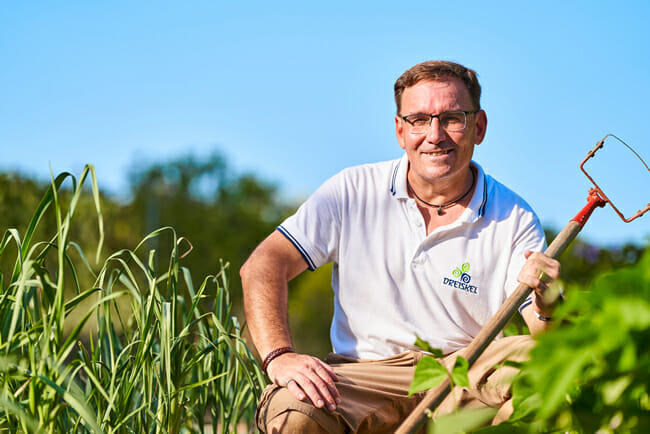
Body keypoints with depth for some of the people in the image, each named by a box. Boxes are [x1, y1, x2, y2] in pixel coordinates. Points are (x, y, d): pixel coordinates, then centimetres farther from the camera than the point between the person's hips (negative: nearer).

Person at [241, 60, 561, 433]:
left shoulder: (515, 219, 0)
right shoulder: (354, 192, 1)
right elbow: (263, 265, -4)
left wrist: (548, 306, -31)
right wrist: (279, 356, -21)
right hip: (366, 373, -1)